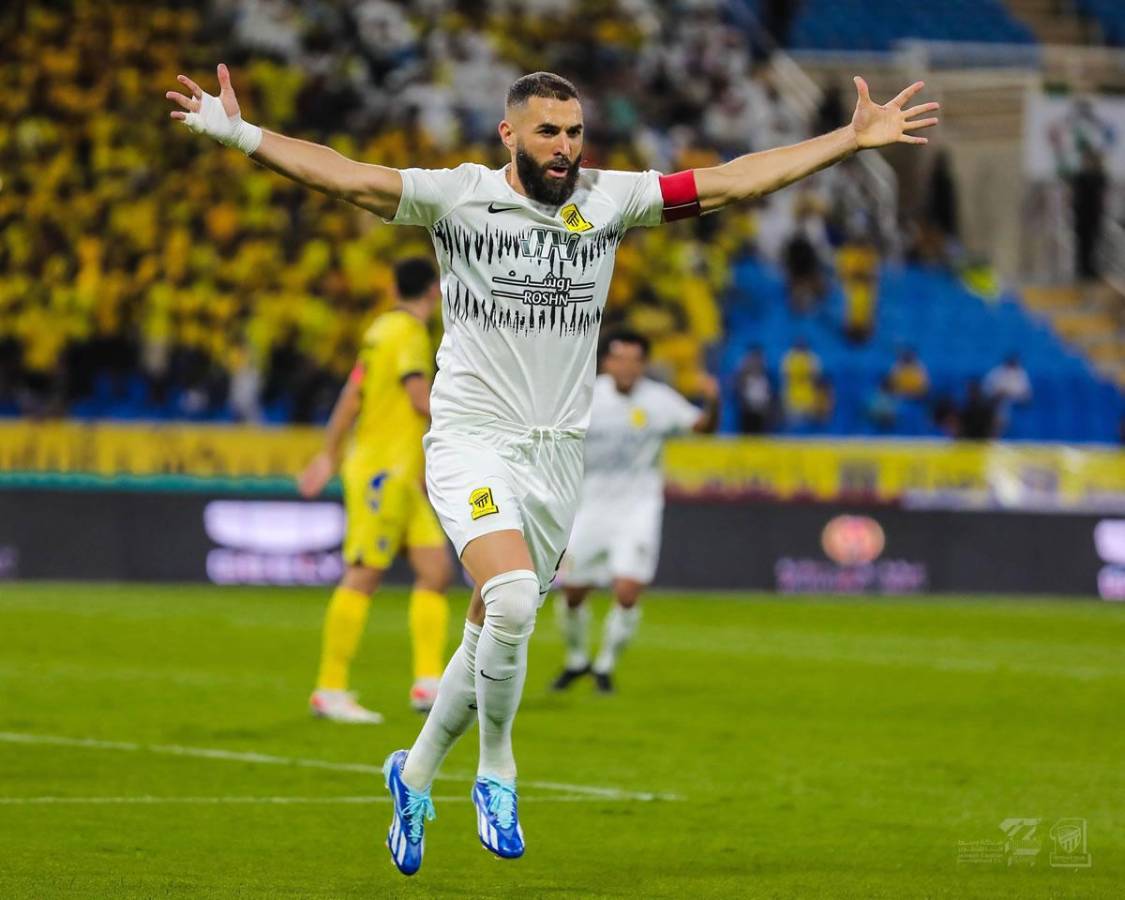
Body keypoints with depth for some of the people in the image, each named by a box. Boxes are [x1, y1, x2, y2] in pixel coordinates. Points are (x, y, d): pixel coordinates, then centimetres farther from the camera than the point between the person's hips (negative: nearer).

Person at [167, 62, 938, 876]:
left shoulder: (609, 199, 3)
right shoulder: (457, 197, -6)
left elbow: (733, 180, 6)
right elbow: (348, 177, -12)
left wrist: (854, 138, 5)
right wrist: (243, 134, -24)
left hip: (557, 454, 4)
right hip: (471, 439, -4)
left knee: (493, 635, 9)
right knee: (512, 599, -26)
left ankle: (414, 776, 31)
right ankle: (496, 772, -6)